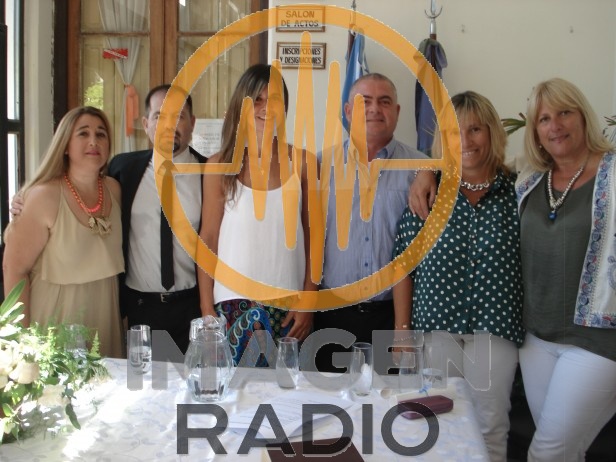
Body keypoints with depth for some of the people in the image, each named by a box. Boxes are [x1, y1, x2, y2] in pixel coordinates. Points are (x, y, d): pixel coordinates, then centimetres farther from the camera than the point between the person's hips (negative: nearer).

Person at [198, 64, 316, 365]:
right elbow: (208, 239, 3)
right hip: (233, 301, 0)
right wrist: (207, 308, -1)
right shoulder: (220, 165, 2)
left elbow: (311, 236, 4)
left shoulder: (300, 161, 3)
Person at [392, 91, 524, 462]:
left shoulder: (517, 191, 0)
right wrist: (402, 331, -1)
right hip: (435, 325, 0)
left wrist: (529, 331, 1)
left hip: (495, 331, 0)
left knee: (490, 426, 9)